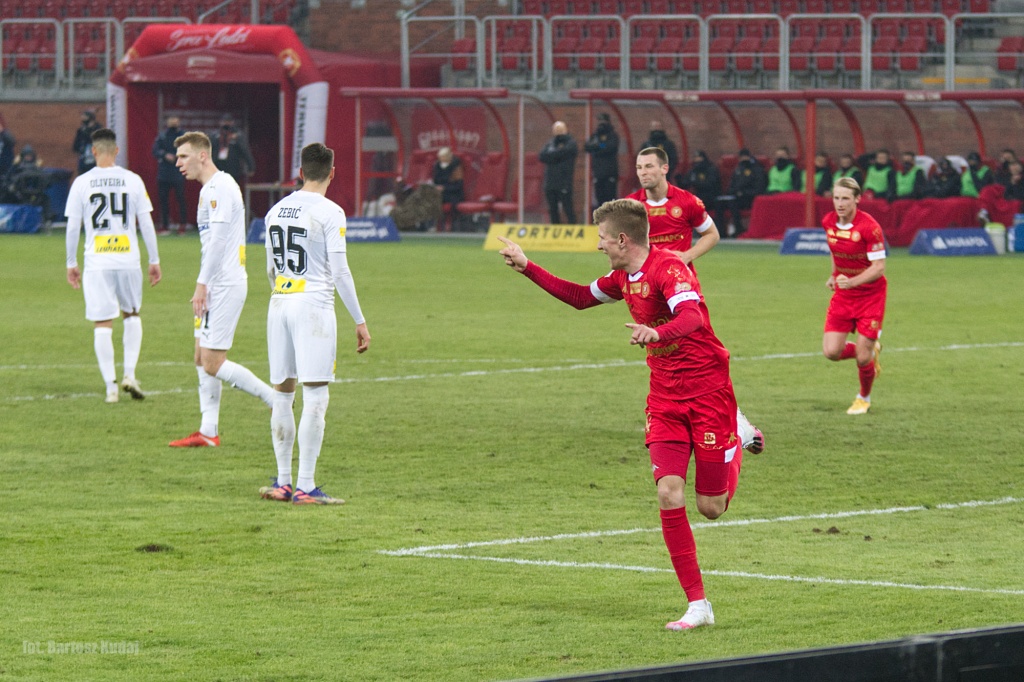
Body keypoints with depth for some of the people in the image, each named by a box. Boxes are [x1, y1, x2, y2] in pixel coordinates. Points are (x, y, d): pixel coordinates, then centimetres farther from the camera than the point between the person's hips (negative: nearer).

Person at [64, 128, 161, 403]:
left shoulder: (82, 183, -1)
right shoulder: (132, 180, 0)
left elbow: (72, 227, 1)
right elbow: (146, 224, 2)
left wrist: (71, 263, 11)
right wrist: (154, 260, 11)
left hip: (96, 263, -1)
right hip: (128, 261, 1)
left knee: (102, 325, 2)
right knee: (132, 314, 21)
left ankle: (111, 386, -1)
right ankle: (129, 375, 9)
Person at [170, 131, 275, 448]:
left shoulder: (220, 187, -14)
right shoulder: (210, 188, 18)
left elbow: (217, 239, -21)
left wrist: (202, 284, -21)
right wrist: (204, 286, 20)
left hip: (225, 285, -11)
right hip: (216, 286, 11)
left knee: (213, 364, -11)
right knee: (202, 359, 10)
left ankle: (277, 400, -6)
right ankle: (208, 431, 11)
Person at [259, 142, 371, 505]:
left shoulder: (276, 210, 11)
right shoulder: (329, 212, -9)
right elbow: (339, 271, -11)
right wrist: (359, 320, -5)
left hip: (279, 303, 7)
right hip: (314, 305, -6)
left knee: (282, 393, 12)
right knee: (315, 397, -5)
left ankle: (283, 481, 15)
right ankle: (305, 486, -9)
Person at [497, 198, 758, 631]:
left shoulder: (667, 267, -19)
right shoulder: (624, 278, 8)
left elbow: (691, 317, -37)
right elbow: (580, 297, 27)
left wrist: (657, 333, -56)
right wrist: (527, 267, 24)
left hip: (708, 392, -7)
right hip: (665, 397, 7)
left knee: (711, 507, 0)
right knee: (669, 494, -11)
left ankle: (735, 451, 37)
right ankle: (698, 606, -8)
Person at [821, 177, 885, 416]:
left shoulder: (869, 227, -22)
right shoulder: (829, 222, -3)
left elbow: (878, 267, -21)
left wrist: (852, 282, -33)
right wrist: (834, 276, 11)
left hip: (870, 295, -5)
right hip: (842, 294, 5)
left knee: (862, 357, -5)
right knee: (831, 352, -7)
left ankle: (864, 398, 26)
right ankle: (871, 351, 25)